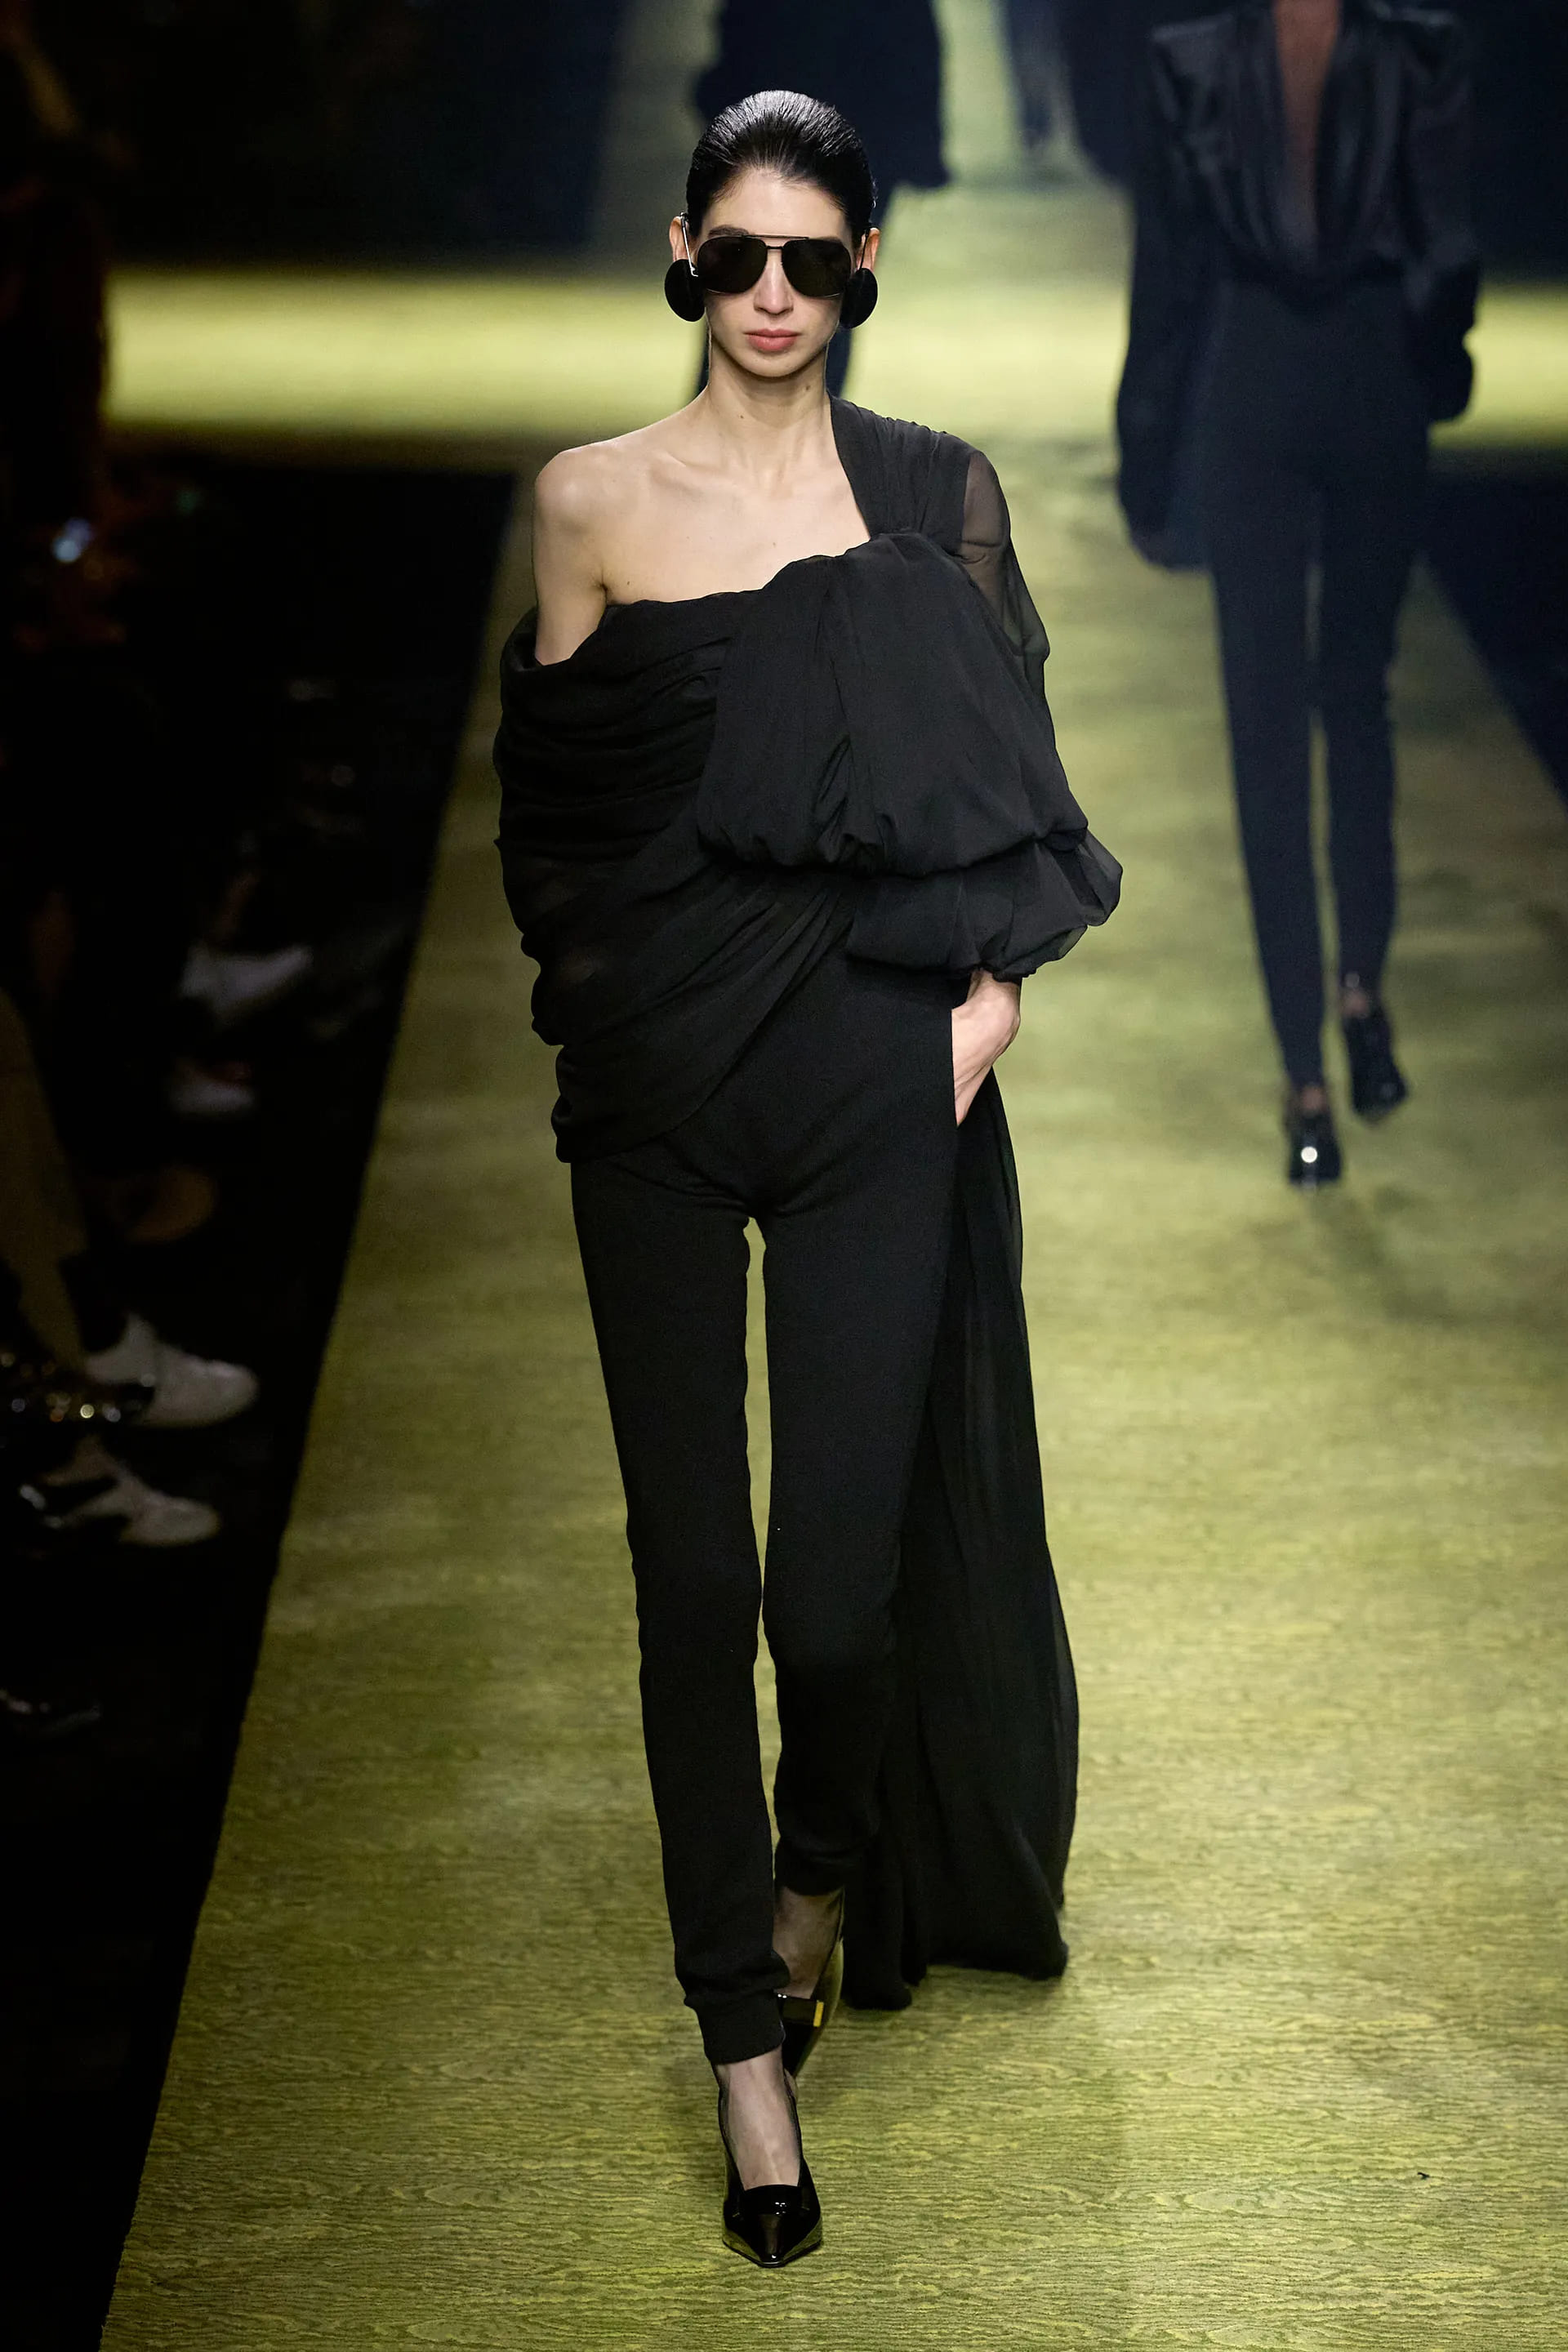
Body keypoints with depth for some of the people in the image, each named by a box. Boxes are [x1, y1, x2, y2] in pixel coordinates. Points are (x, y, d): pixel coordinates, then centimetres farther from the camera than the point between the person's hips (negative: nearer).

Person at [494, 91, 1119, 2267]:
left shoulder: (942, 494, 4)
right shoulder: (595, 502, 2)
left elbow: (1013, 788, 7)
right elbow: (547, 799, 8)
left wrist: (990, 988, -5)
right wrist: (597, 974, -2)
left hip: (880, 1073, 0)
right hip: (656, 1084, 1)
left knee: (844, 1567, -5)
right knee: (690, 1561, 2)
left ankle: (832, 1861, 29)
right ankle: (748, 2029, 15)